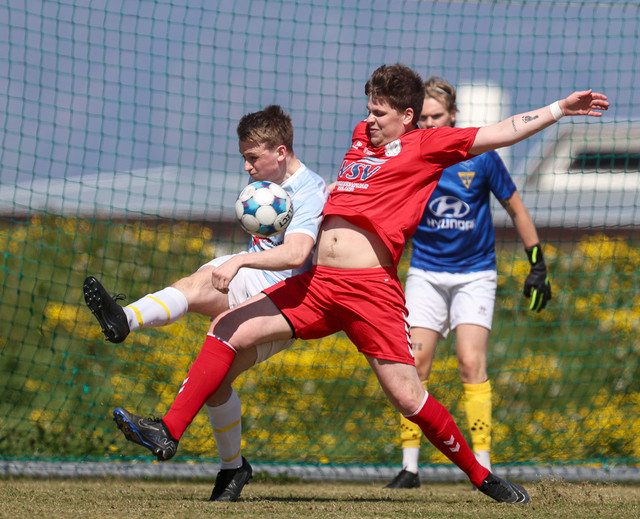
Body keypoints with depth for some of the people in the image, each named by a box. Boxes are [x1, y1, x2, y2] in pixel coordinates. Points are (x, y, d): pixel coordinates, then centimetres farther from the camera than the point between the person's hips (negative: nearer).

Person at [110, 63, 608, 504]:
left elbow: (502, 133, 2)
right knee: (228, 328, -4)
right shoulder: (362, 135, 21)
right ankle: (169, 432, -5)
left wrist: (560, 109, -2)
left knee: (408, 397, -9)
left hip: (370, 287, -6)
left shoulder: (427, 145, 3)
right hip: (316, 284, 6)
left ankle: (481, 475, 10)